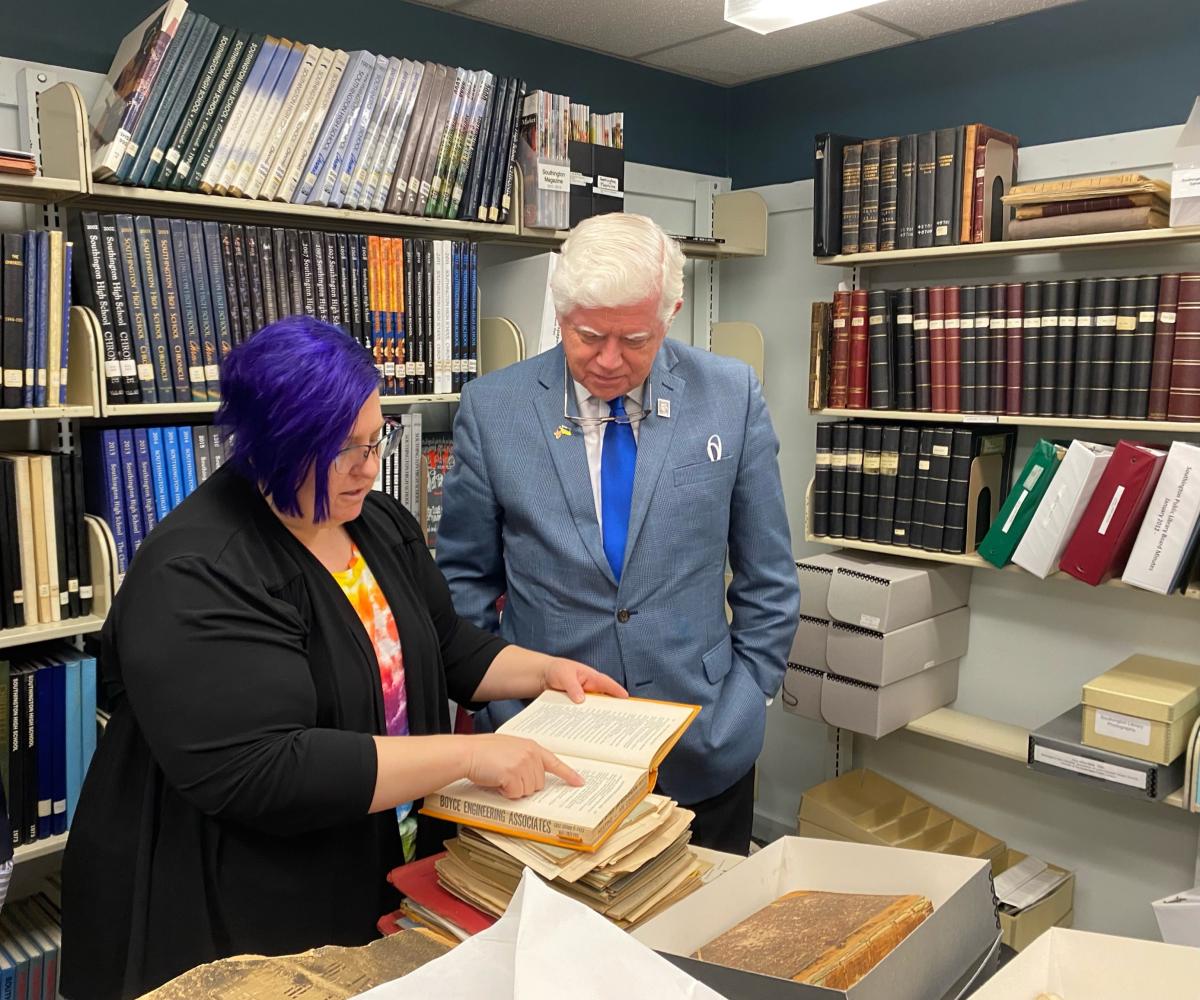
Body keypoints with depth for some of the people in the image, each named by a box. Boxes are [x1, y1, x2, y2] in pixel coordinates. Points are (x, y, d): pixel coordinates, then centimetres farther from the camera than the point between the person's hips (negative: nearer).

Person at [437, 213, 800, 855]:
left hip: (703, 755, 1)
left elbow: (767, 579, 1)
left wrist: (741, 707, -2)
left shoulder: (731, 396, -6)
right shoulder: (492, 408, -6)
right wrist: (496, 708, -3)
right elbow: (464, 577, 3)